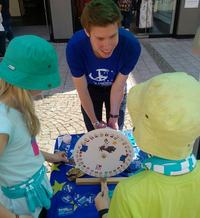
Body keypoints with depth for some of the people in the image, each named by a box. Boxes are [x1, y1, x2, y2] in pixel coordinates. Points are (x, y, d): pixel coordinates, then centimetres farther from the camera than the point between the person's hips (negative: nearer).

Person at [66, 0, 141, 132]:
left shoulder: (132, 46, -36)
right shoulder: (74, 48, -36)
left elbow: (118, 88, -23)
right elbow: (83, 91, -24)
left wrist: (113, 118, -16)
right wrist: (95, 122, -14)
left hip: (115, 88, 1)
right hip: (91, 88, 0)